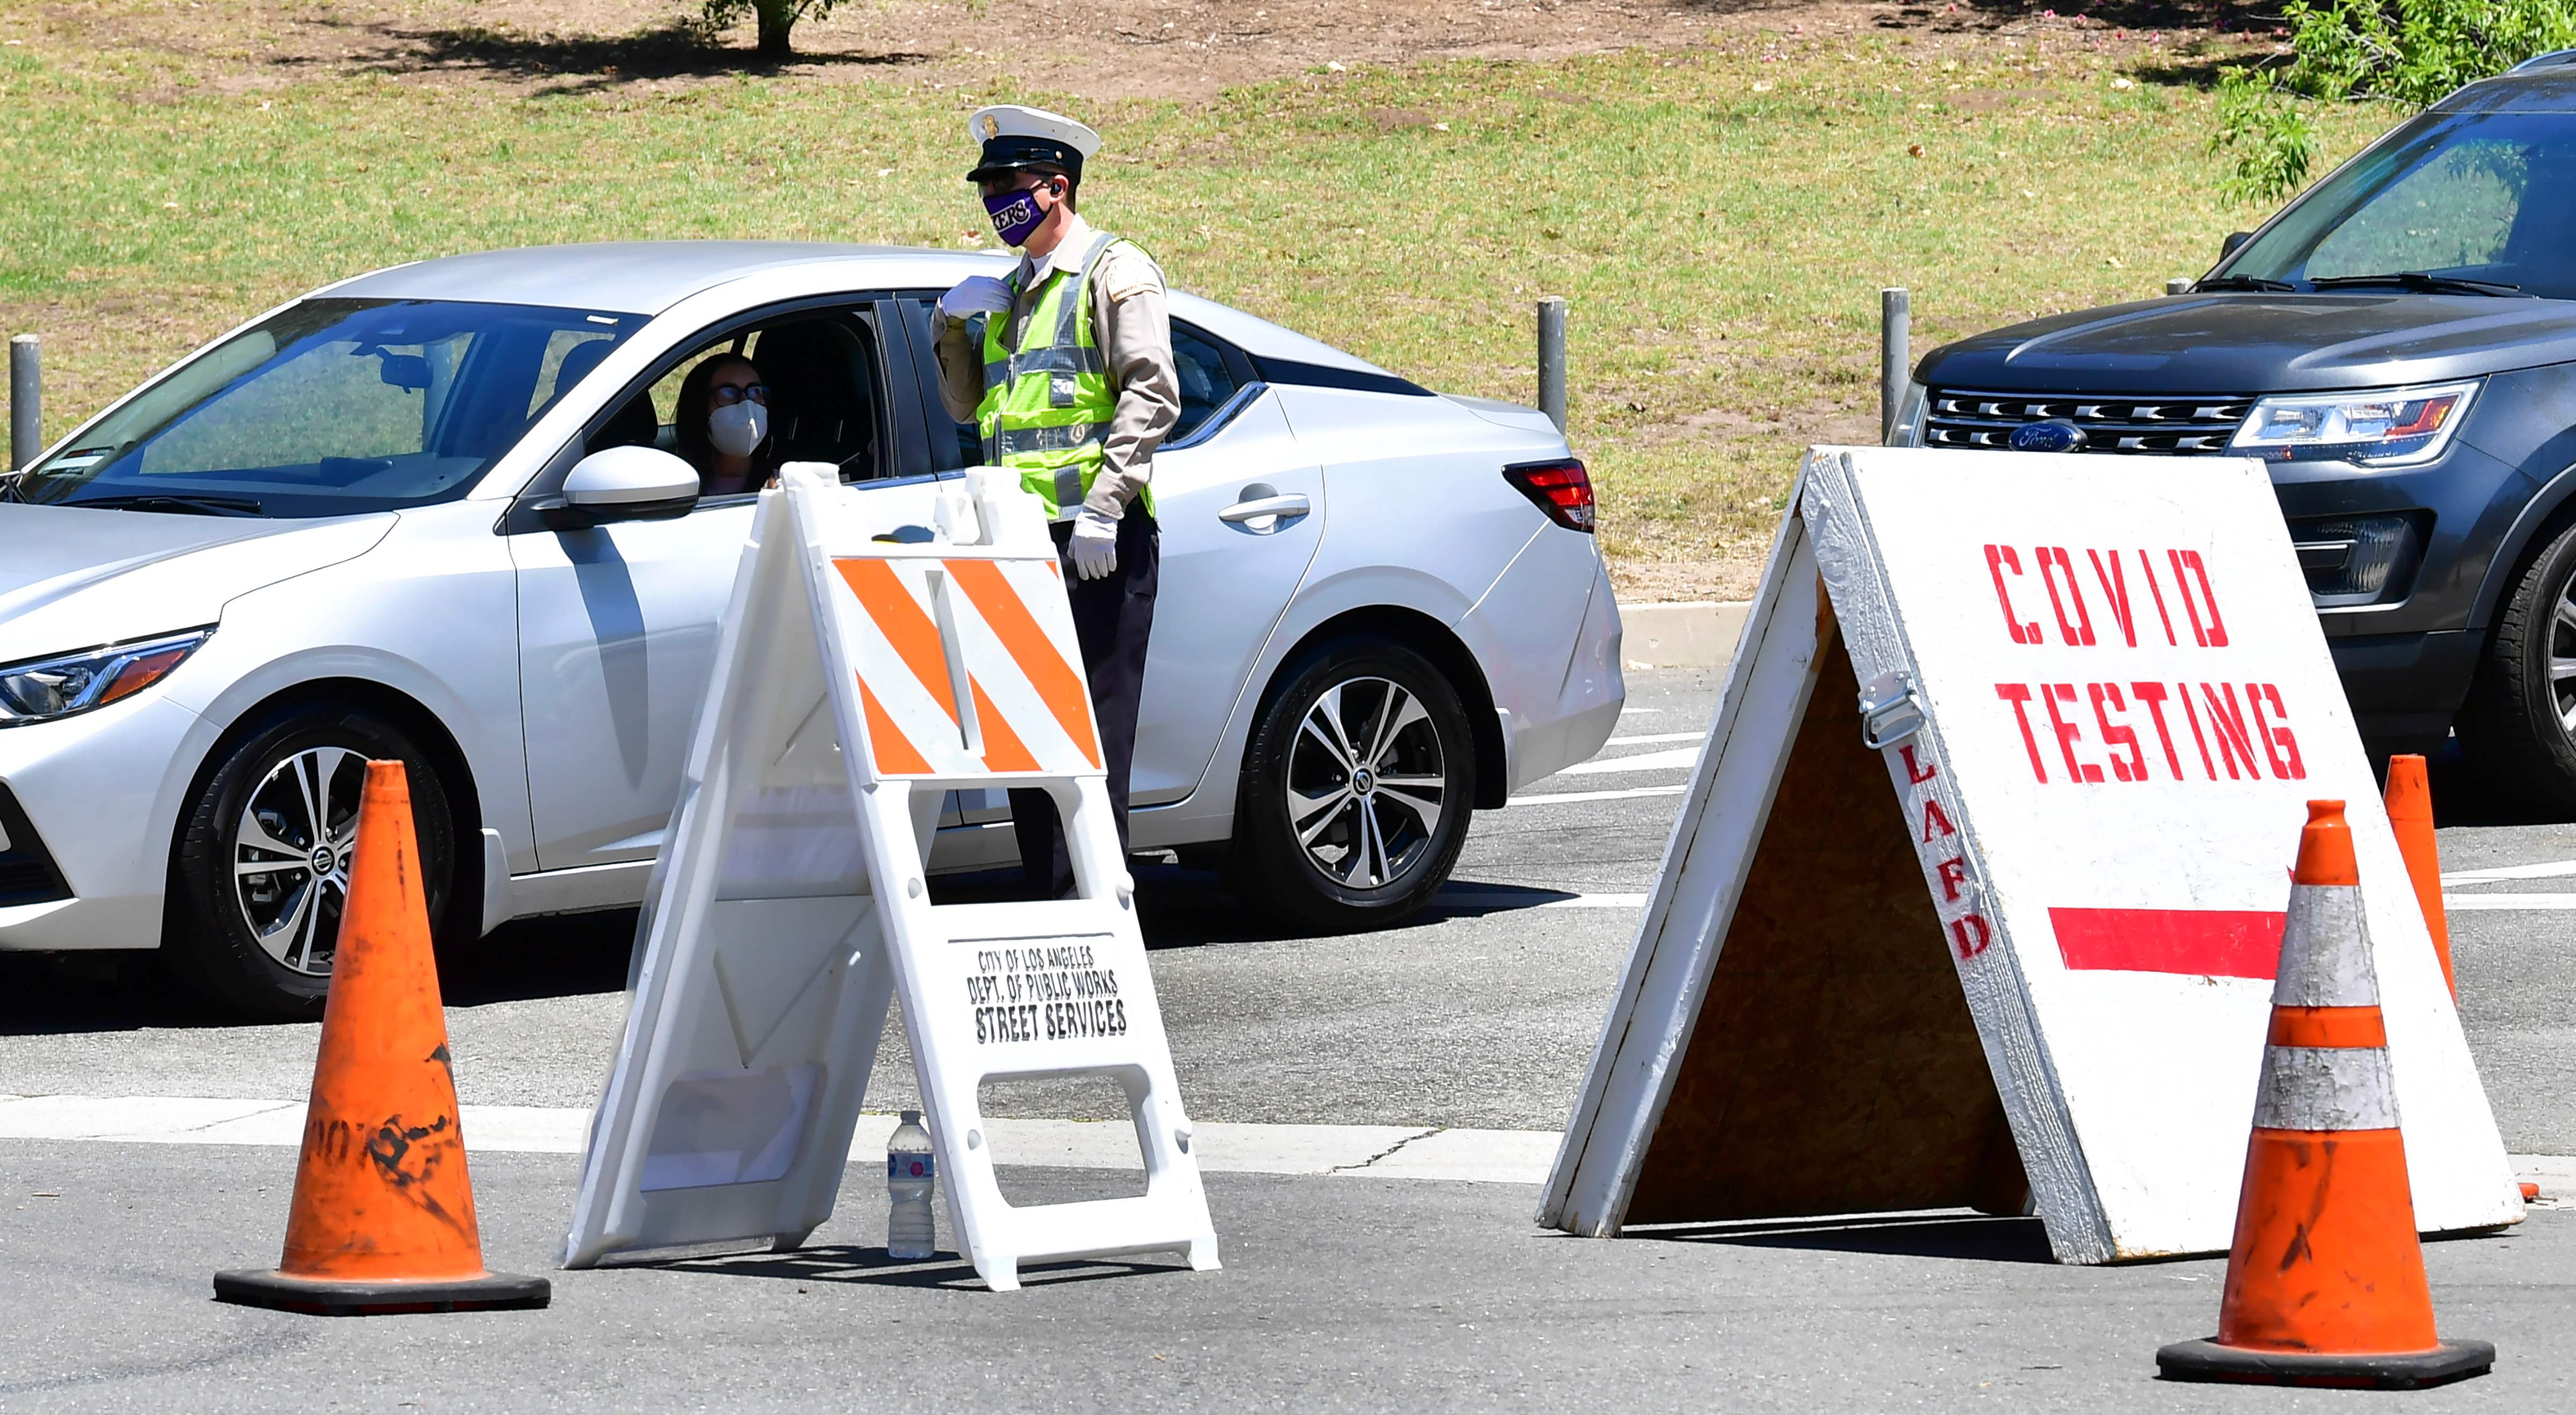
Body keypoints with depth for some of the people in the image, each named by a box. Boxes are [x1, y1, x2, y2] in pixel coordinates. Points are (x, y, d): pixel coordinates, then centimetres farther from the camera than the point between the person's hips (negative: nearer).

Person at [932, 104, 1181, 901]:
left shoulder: (1113, 271, -2)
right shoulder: (1014, 291, 23)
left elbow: (1152, 395, -11)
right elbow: (967, 406, 28)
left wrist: (1104, 507, -19)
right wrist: (956, 328, 10)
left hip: (1098, 541, -8)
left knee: (1092, 730, -10)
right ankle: (1047, 906, 11)